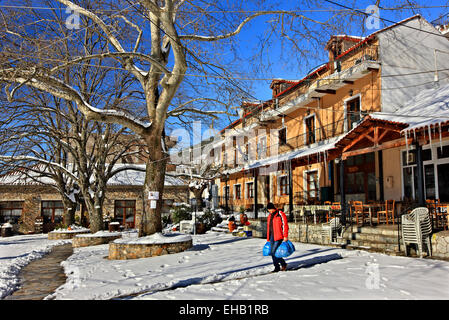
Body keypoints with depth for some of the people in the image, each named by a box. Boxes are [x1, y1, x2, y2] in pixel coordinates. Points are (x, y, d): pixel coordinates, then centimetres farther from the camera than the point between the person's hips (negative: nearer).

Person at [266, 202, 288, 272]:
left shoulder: (281, 214, -7)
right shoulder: (269, 216, 15)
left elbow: (285, 225, -9)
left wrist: (285, 236, -14)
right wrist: (268, 239, 20)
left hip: (278, 237, -7)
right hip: (272, 237, 7)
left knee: (273, 252, -12)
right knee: (272, 253, 7)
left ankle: (283, 264, 7)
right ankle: (277, 267, 18)